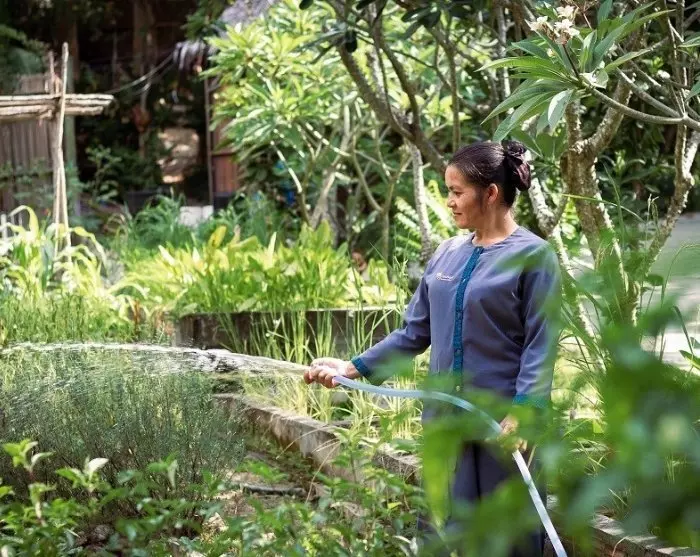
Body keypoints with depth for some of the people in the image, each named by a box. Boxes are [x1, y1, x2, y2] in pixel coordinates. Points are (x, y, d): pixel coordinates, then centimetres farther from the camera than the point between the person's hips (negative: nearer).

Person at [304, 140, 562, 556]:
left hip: (503, 420, -6)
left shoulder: (533, 255, -7)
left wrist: (523, 412, -24)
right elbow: (415, 333, 15)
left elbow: (541, 345, -12)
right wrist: (354, 368, 7)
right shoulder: (447, 254, 11)